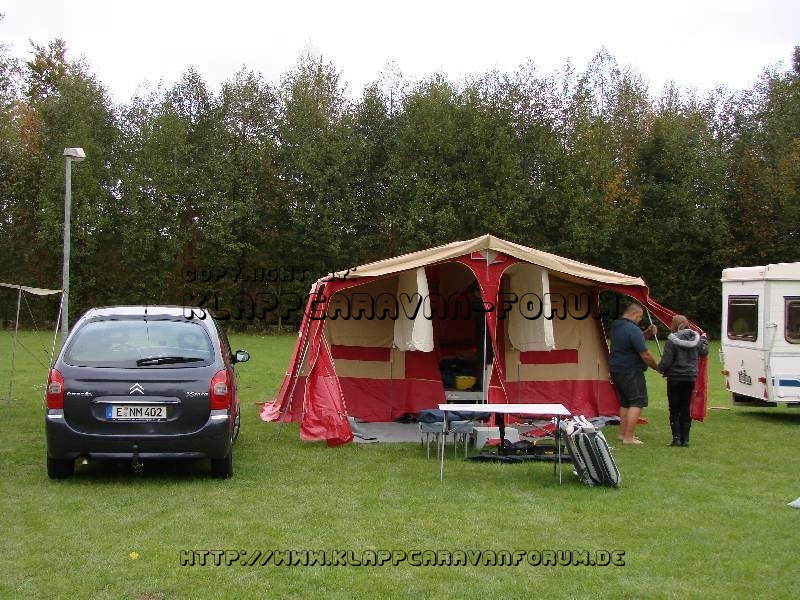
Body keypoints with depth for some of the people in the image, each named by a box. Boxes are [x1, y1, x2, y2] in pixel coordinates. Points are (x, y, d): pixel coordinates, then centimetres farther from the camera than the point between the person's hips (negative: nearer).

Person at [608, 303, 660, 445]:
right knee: (637, 402, -6)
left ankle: (623, 433, 23)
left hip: (616, 369, 10)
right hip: (631, 371, -10)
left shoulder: (615, 326, 11)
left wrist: (648, 333, 5)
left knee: (625, 402, 19)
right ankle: (628, 437, -10)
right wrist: (657, 367, -4)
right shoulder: (633, 330, -19)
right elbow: (645, 355, -18)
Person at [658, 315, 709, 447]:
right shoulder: (696, 338, 1)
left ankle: (676, 438, -3)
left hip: (675, 378, -5)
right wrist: (704, 340, 39)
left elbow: (666, 362, -17)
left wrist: (660, 368, 5)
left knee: (674, 410, 2)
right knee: (686, 409, 12)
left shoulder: (672, 340, -17)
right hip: (690, 378, 5)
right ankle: (685, 438, 13)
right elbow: (703, 352, 20)